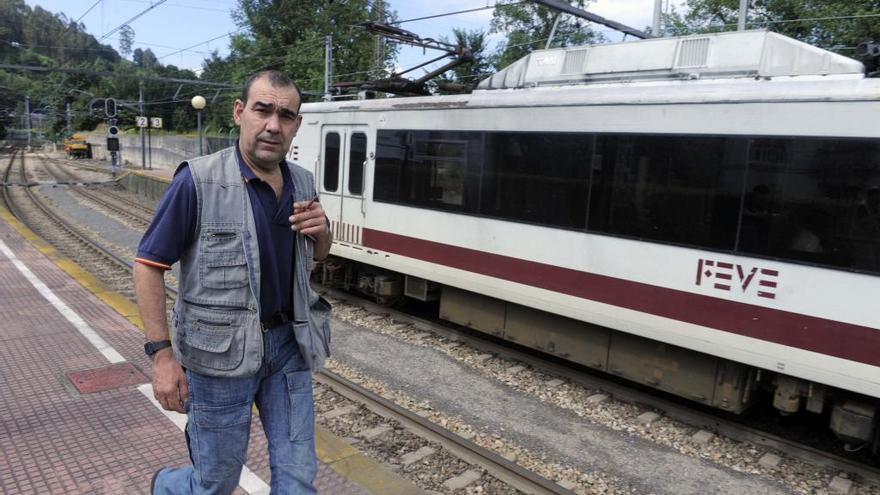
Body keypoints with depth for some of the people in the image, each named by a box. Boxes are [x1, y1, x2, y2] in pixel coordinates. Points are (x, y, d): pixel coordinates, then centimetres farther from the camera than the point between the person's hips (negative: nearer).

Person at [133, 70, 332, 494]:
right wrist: (162, 354, -14)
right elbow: (148, 264, -10)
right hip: (220, 353, -5)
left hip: (289, 345, 5)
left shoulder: (302, 183, 3)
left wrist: (322, 232, -7)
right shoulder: (198, 181, -15)